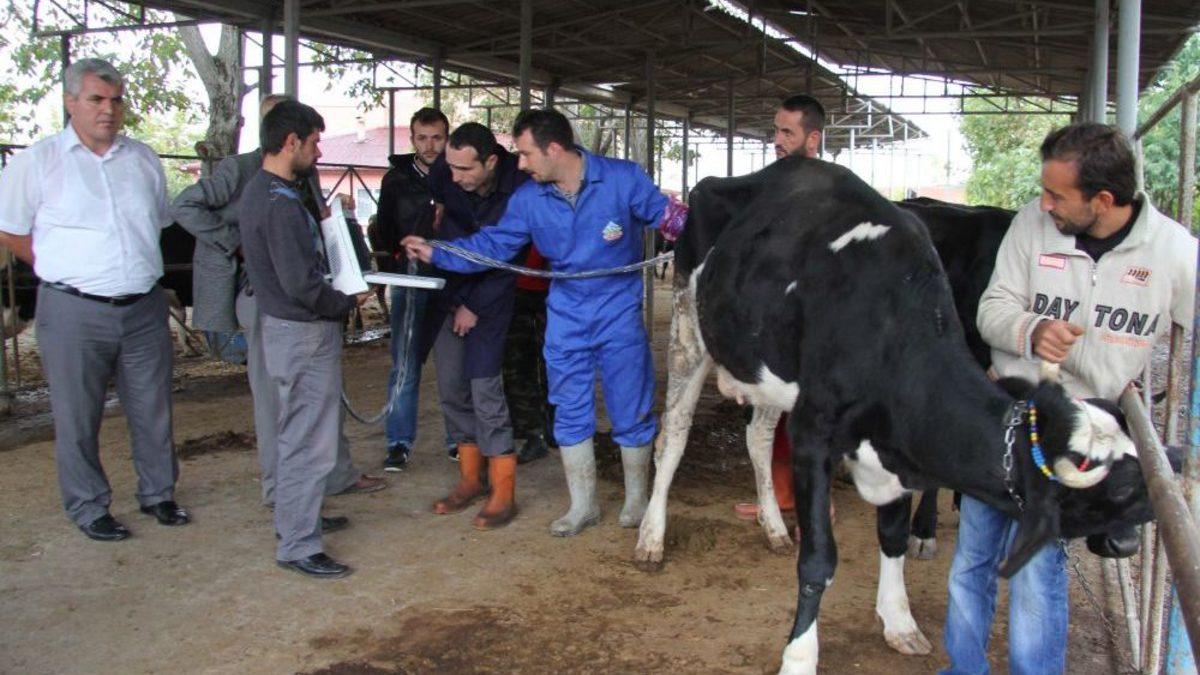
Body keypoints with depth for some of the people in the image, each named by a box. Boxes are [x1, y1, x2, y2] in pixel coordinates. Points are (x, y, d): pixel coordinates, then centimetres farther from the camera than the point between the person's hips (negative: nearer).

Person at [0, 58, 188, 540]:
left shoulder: (143, 159, 10)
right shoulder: (39, 160, -2)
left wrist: (137, 267, 12)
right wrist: (65, 269, 0)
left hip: (144, 307, 4)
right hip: (74, 311, -3)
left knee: (153, 409, 11)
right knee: (77, 416, 5)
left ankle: (158, 493, 27)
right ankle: (88, 507, 20)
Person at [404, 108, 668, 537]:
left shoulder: (623, 179, -11)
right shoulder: (528, 199, -1)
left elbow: (668, 216, -4)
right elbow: (492, 245, 1)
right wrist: (437, 254, -8)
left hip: (619, 313, -3)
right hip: (566, 317, 4)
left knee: (630, 413, 5)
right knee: (570, 415, 9)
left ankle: (636, 500, 24)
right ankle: (582, 505, 24)